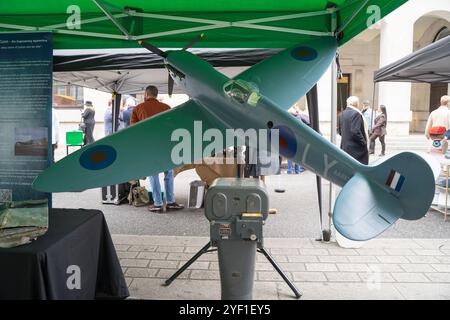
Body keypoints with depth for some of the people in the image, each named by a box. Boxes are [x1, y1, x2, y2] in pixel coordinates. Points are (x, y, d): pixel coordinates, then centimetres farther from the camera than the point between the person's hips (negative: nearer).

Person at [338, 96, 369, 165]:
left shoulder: (342, 114, 10)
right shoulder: (356, 114, -15)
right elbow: (355, 132, -22)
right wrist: (364, 143, -12)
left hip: (344, 147, 8)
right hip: (356, 148, -8)